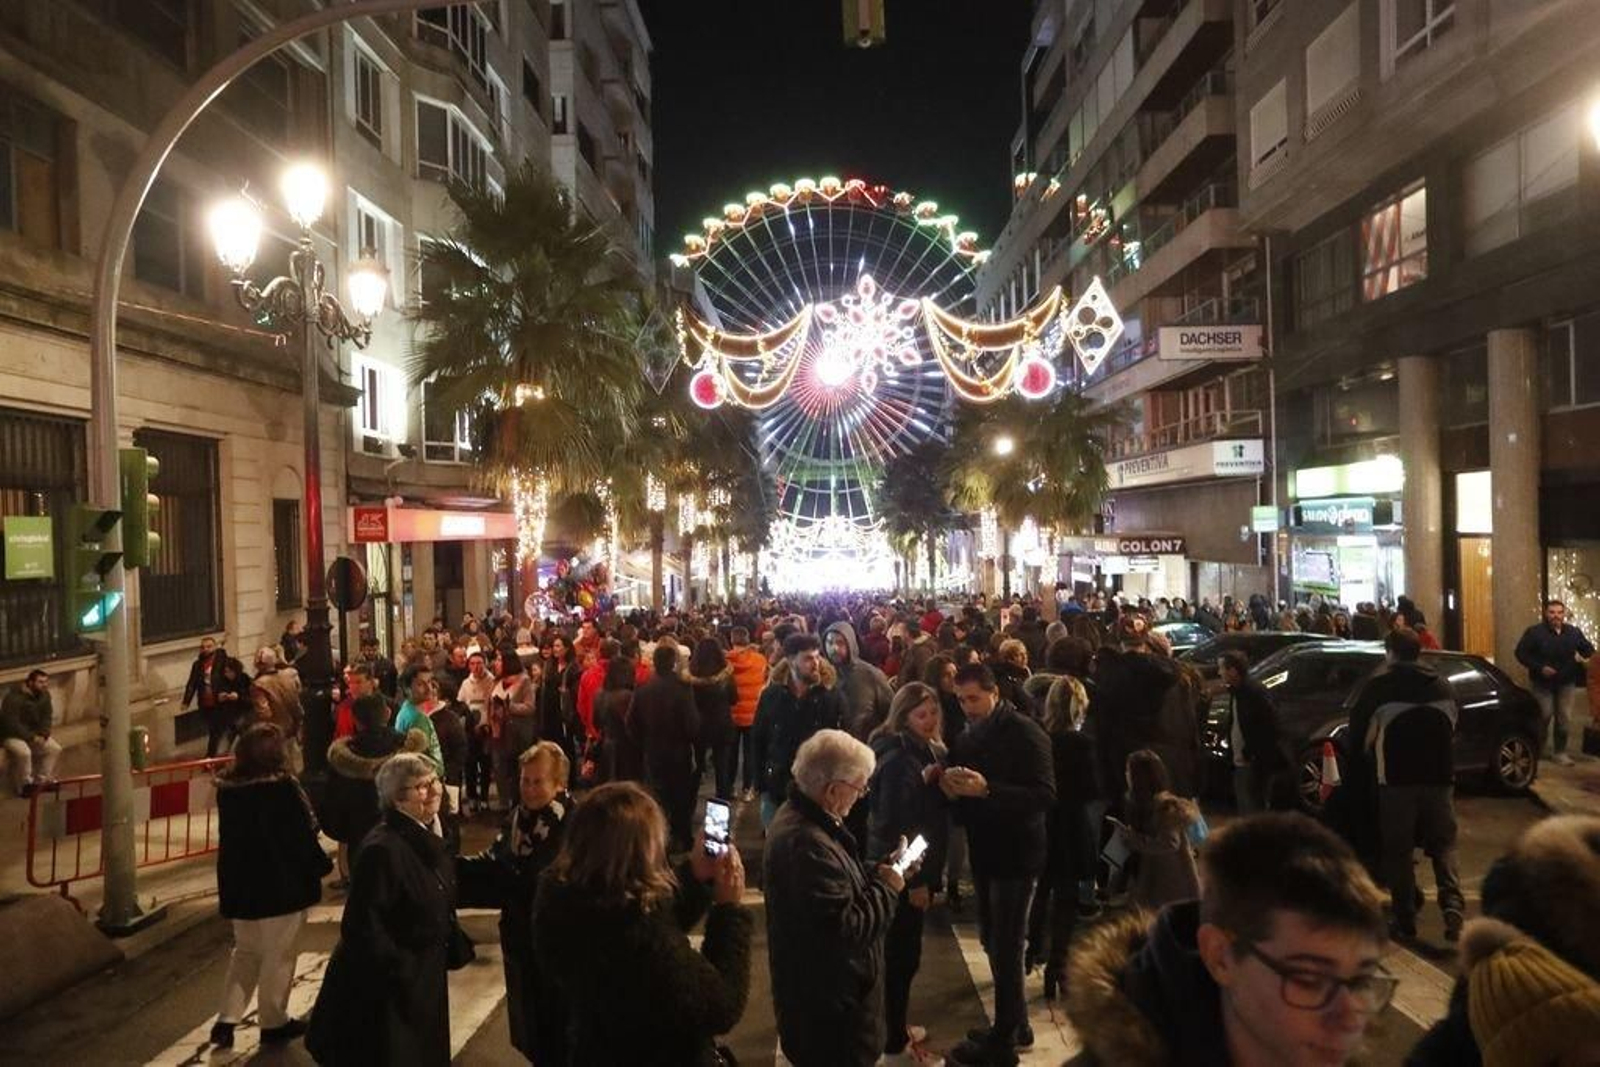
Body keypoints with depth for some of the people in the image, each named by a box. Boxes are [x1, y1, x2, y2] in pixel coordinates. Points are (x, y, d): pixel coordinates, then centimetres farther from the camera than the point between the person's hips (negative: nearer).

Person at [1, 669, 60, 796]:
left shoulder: (44, 695, -2)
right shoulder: (14, 698, -25)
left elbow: (47, 718, 3)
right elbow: (11, 724, -26)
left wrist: (43, 735, -14)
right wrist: (31, 737, -27)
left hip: (35, 734, 7)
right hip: (12, 735, -7)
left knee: (55, 748, -11)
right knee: (24, 752, -34)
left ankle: (42, 781, 0)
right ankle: (25, 785, -16)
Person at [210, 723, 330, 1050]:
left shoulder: (227, 787, -3)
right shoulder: (283, 788, -21)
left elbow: (229, 835, 9)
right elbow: (303, 836, -15)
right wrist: (319, 866, 1)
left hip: (239, 884, 6)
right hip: (282, 885, -5)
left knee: (245, 951, 21)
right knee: (278, 956, 9)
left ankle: (226, 1020, 16)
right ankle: (274, 1022, 20)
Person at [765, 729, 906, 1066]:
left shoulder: (798, 816, 2)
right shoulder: (808, 845, -33)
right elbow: (845, 931, -31)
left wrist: (880, 869, 0)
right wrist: (886, 888, -17)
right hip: (828, 1004, -10)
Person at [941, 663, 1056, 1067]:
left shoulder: (1024, 733, -14)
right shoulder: (969, 736, 9)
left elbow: (1046, 795, -22)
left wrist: (987, 789, -30)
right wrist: (953, 788, -7)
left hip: (1016, 853, -7)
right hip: (985, 852, 8)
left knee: (1005, 946, -1)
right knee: (993, 941, 16)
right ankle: (1015, 1023, 32)